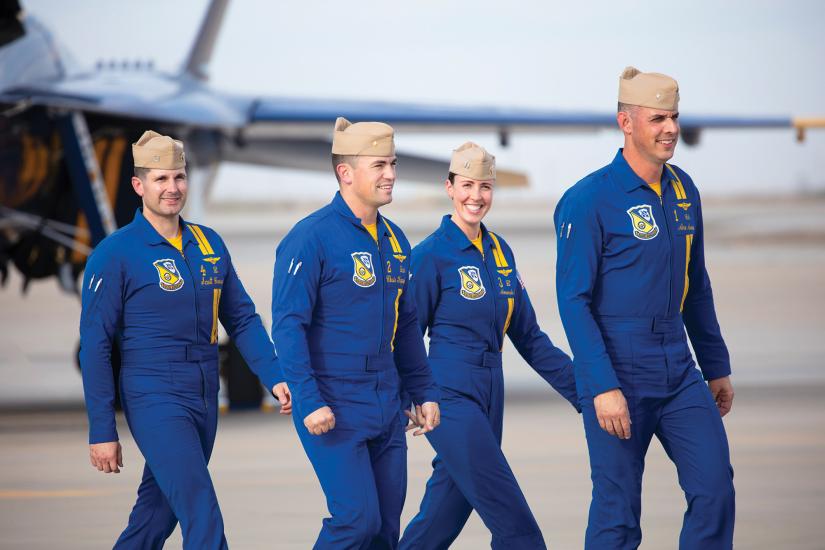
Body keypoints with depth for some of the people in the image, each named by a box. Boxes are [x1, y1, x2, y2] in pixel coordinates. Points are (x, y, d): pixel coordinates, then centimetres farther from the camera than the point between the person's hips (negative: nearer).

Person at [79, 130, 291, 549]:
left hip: (204, 402, 6)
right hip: (155, 401, -6)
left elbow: (242, 319, 14)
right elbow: (94, 346, -8)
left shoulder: (210, 245, 9)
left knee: (160, 511, 14)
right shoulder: (114, 254, -8)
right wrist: (101, 432, -11)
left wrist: (274, 378, 0)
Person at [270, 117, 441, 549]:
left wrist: (423, 392, 16)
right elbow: (288, 325, -15)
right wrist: (309, 401, -21)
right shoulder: (312, 237, -11)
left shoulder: (394, 239, 12)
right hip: (333, 408, -7)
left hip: (386, 408, 7)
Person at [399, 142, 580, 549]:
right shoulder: (431, 255, -9)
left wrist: (580, 387, 12)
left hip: (489, 395, 7)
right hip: (450, 396, -7)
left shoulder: (499, 252, 11)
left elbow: (527, 336, 16)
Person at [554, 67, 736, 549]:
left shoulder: (683, 190, 9)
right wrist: (602, 387, -20)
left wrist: (716, 366, 19)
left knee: (715, 487, -4)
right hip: (619, 375, -6)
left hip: (679, 372, 6)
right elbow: (573, 300, -14)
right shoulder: (589, 200, -12)